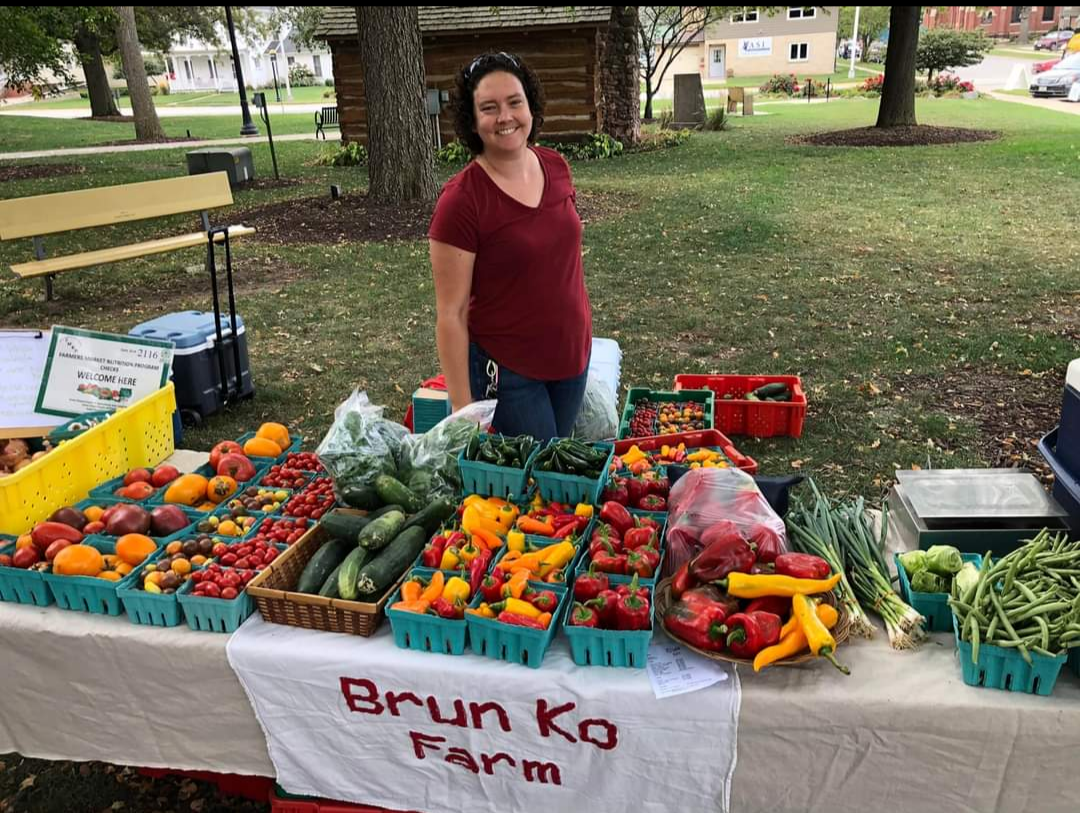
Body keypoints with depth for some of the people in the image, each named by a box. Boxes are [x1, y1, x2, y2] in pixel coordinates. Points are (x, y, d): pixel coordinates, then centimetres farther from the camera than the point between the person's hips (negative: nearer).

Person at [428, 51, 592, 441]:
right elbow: (451, 314, -18)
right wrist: (463, 408, -17)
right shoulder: (460, 200, -20)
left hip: (573, 354, 6)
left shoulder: (556, 167, -2)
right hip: (507, 369, -6)